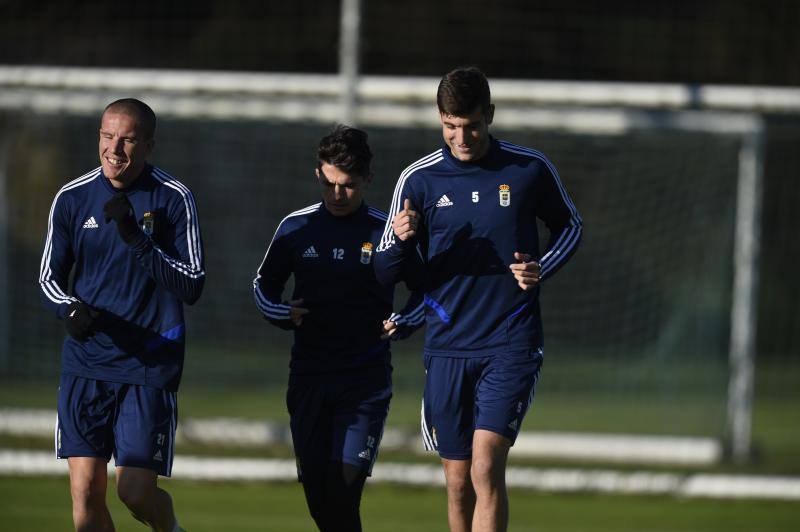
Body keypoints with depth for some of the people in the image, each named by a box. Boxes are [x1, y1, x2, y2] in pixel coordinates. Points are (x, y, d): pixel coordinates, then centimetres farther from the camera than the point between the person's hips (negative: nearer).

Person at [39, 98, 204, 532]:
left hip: (150, 367, -3)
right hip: (85, 365, 3)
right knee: (85, 489, -4)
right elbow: (49, 277, 12)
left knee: (136, 492, -6)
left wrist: (138, 240, -20)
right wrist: (71, 309, -11)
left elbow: (192, 287, -9)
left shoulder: (173, 198, -4)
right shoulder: (72, 197, 4)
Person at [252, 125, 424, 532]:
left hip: (367, 379, -3)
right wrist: (282, 313, -2)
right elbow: (263, 284, 17)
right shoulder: (296, 228, 5)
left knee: (344, 487, -16)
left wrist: (402, 324, -6)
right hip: (308, 376, 3)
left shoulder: (386, 231, -3)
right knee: (318, 496, 3)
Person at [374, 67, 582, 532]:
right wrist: (401, 241, -20)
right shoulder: (419, 179, 0)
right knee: (459, 480, 7)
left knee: (486, 466, -18)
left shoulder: (531, 169, -2)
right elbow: (386, 272, 3)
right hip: (447, 348, 2)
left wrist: (542, 269, -5)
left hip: (511, 343, -2)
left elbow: (569, 227, 15)